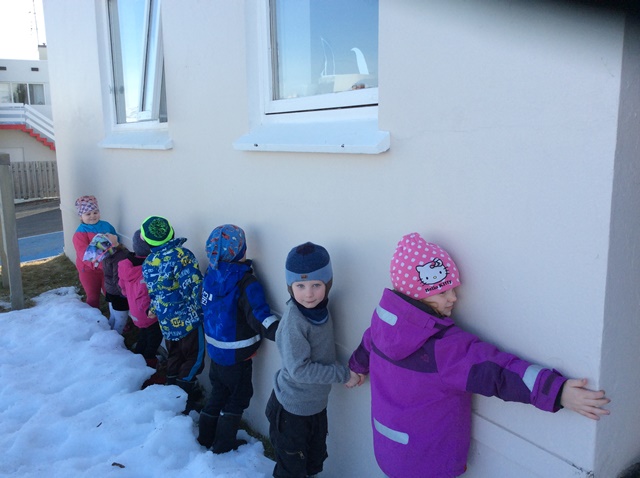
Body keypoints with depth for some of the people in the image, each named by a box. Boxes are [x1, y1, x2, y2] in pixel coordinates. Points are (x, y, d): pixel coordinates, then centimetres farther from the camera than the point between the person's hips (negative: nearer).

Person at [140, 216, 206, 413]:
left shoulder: (147, 263, 2)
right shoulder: (181, 255, -19)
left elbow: (153, 292, 13)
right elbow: (195, 286, -22)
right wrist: (200, 309, -8)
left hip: (167, 321, 7)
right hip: (187, 319, -7)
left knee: (173, 357, 22)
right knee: (194, 359, 6)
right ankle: (185, 399, 9)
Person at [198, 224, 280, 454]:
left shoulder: (211, 274, -4)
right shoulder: (245, 283, -26)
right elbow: (260, 316, -36)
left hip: (215, 349, 7)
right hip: (236, 356, -6)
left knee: (219, 392, 25)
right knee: (238, 398, 15)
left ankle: (206, 436, 38)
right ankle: (223, 445, 24)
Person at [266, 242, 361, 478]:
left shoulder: (320, 309, -7)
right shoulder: (293, 321, -29)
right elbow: (299, 369, -28)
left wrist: (342, 373, -3)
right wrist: (342, 374, -23)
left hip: (317, 404, 7)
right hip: (292, 408, -7)